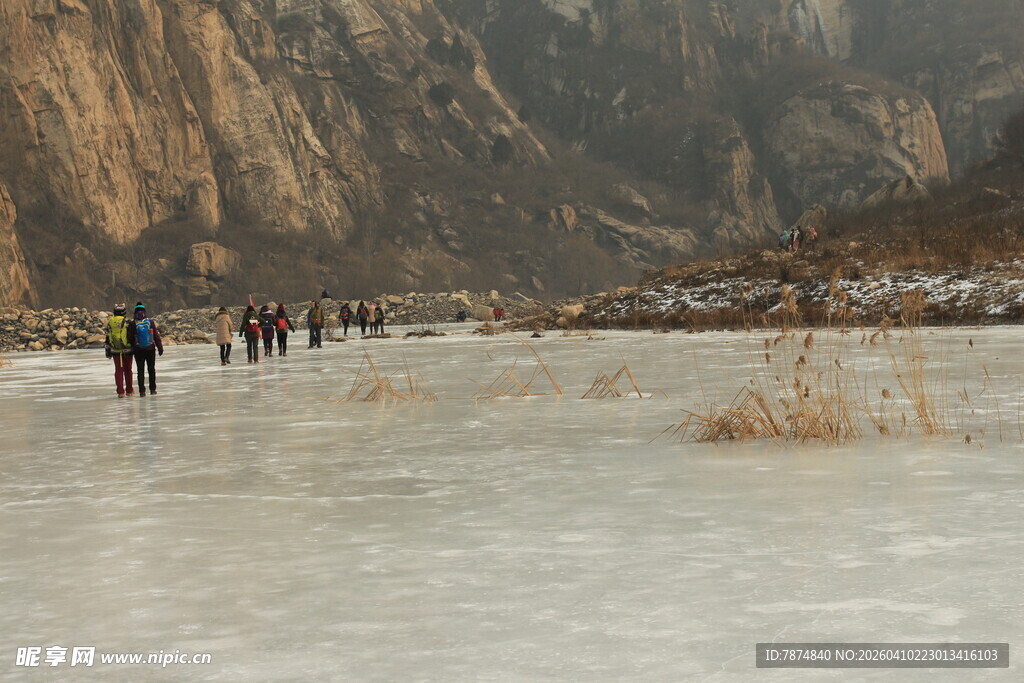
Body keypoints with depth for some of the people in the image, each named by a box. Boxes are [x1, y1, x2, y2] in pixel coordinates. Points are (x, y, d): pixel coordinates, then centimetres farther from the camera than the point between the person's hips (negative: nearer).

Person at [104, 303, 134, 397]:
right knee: (128, 370, 11)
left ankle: (120, 392, 1)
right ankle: (129, 391, 18)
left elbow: (108, 338, 6)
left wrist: (108, 351, 14)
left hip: (115, 350, 2)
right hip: (127, 350, -2)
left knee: (118, 370, 6)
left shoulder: (110, 322, 2)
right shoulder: (127, 322, -8)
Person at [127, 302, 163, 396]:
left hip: (138, 350, -1)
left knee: (140, 371, 3)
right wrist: (160, 348, 4)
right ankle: (152, 389, 15)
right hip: (150, 349, 1)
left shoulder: (133, 324, -4)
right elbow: (156, 336, -2)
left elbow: (130, 338, -2)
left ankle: (142, 391, -2)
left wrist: (131, 350, 9)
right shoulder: (151, 322, -3)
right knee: (151, 369, 13)